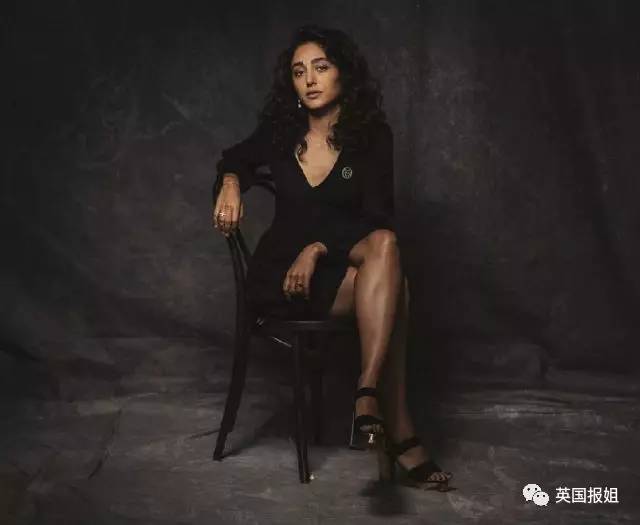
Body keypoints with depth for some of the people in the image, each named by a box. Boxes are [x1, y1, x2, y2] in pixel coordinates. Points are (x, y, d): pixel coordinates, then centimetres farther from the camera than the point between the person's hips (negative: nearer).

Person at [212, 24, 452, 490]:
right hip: (279, 274, -1)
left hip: (338, 266, 2)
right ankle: (400, 433, -32)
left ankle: (368, 394, -37)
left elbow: (377, 219, -7)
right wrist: (231, 183, -2)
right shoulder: (280, 132, 0)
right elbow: (235, 158, 21)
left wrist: (318, 248, -20)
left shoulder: (372, 137, -3)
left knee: (384, 245, -35)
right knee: (393, 284, -30)